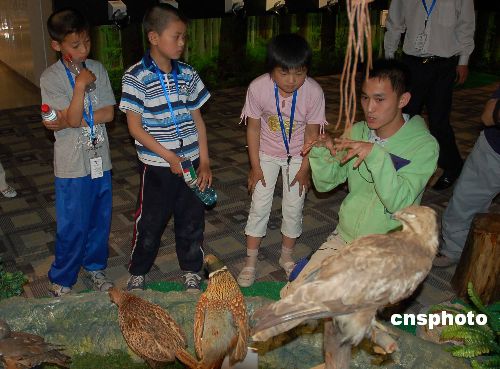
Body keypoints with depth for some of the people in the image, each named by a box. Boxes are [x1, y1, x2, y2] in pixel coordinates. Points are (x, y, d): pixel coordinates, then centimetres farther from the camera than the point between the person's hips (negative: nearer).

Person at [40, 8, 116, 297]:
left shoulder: (98, 69, 1)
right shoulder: (51, 78, -10)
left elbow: (109, 113, -6)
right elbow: (72, 117, -17)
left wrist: (69, 122, -14)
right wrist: (80, 85, -23)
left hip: (100, 159, 4)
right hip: (73, 165, -4)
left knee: (100, 219, 15)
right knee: (72, 227, 5)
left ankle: (95, 265, 37)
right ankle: (62, 279, 25)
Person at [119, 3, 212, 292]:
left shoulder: (188, 74, 2)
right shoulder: (136, 77, -11)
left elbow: (197, 119, 6)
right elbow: (135, 127, -11)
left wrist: (204, 161, -1)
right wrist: (170, 158, -15)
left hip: (191, 163, 4)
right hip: (157, 166, -4)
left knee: (192, 220, 14)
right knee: (150, 222, 10)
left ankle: (192, 271, 35)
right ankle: (138, 273, 33)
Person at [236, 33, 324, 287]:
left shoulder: (313, 92, -26)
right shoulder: (258, 88, -25)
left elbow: (312, 132, -14)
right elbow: (253, 128, -12)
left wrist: (305, 168, -9)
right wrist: (255, 166, -9)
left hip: (298, 155, 0)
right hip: (267, 153, 0)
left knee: (294, 208, 7)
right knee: (259, 206, 3)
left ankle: (286, 256, 29)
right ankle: (250, 261, 17)